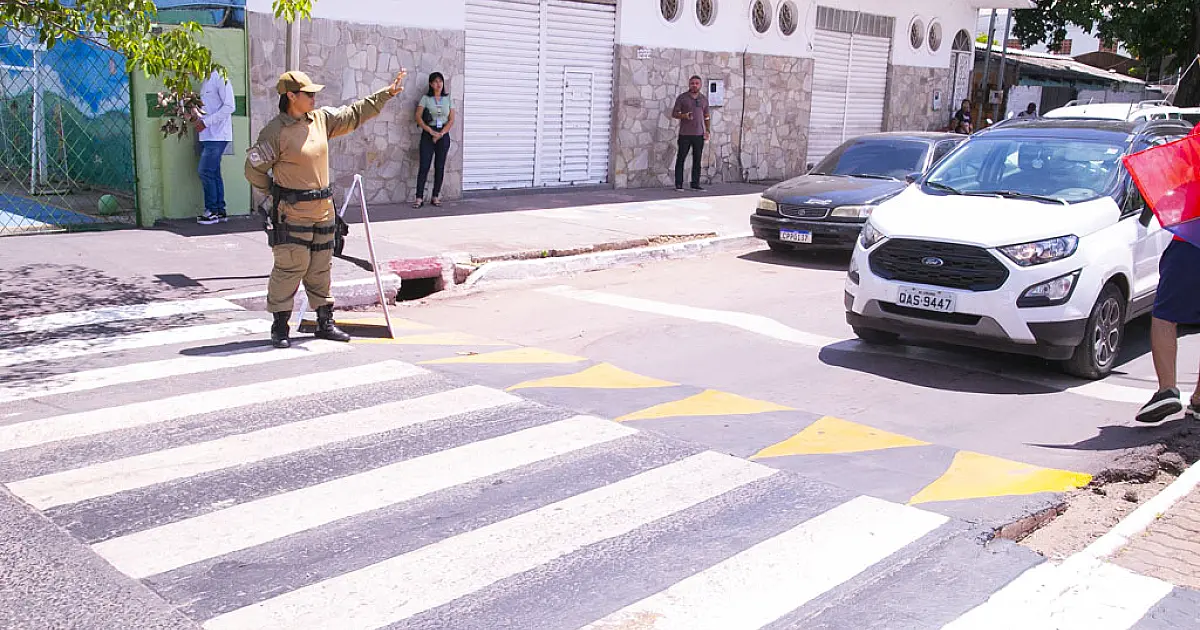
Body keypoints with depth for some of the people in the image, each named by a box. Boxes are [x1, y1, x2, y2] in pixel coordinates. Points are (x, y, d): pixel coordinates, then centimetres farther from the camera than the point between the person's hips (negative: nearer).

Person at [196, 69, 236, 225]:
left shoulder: (219, 78, -10)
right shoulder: (204, 82, 18)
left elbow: (229, 106, -18)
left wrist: (206, 122, -17)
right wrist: (197, 117, 4)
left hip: (217, 135, -9)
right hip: (206, 136, 9)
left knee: (205, 171, -10)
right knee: (214, 173, 9)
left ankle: (212, 211, -3)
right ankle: (220, 211, 13)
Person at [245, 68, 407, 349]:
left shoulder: (322, 119, 8)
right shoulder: (275, 131, -12)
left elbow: (355, 114, 16)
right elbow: (254, 169, -6)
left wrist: (387, 93, 13)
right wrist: (278, 194, 3)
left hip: (323, 209, 7)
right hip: (292, 212, -7)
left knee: (321, 268, 14)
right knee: (289, 268, -4)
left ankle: (325, 322, 23)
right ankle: (280, 327, 6)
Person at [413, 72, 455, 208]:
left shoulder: (448, 99, 8)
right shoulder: (426, 98, 2)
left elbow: (451, 120, 3)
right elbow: (418, 117, -5)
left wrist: (441, 134, -9)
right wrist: (431, 132, -12)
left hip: (444, 135, 2)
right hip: (428, 135, -2)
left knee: (440, 166, 3)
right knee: (424, 165, -8)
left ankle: (436, 197, 10)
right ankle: (419, 198, -9)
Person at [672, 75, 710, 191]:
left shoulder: (704, 99, 12)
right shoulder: (682, 98, 1)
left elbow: (706, 116, 18)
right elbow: (674, 113, 1)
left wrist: (707, 130, 7)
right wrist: (683, 116, -18)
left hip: (699, 134, 3)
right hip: (685, 134, -3)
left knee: (697, 160, 5)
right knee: (681, 159, -3)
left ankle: (695, 184, 11)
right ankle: (678, 184, 2)